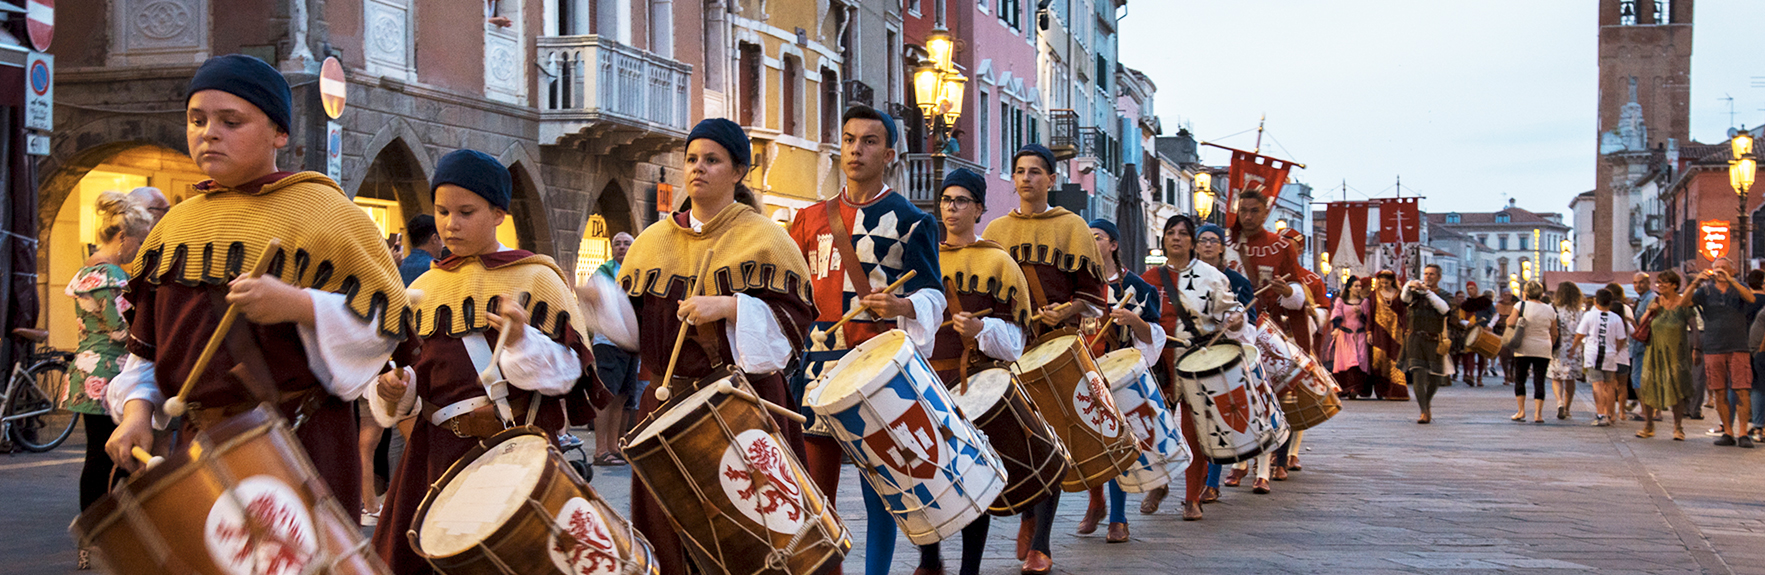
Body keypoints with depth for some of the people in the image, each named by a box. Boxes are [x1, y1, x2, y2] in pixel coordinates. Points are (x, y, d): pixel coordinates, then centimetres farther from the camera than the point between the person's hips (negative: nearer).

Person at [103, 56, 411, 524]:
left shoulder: (320, 211, -4)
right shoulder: (176, 224, 14)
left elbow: (387, 319, -10)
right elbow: (147, 344, 20)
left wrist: (297, 305, -24)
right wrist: (136, 408, 3)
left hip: (300, 446, -5)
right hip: (198, 443, 6)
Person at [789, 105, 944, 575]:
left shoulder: (911, 222, 4)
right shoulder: (811, 219, 15)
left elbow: (931, 294, -3)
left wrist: (900, 306, -23)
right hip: (818, 363, 3)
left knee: (878, 487, -1)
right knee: (815, 489, 3)